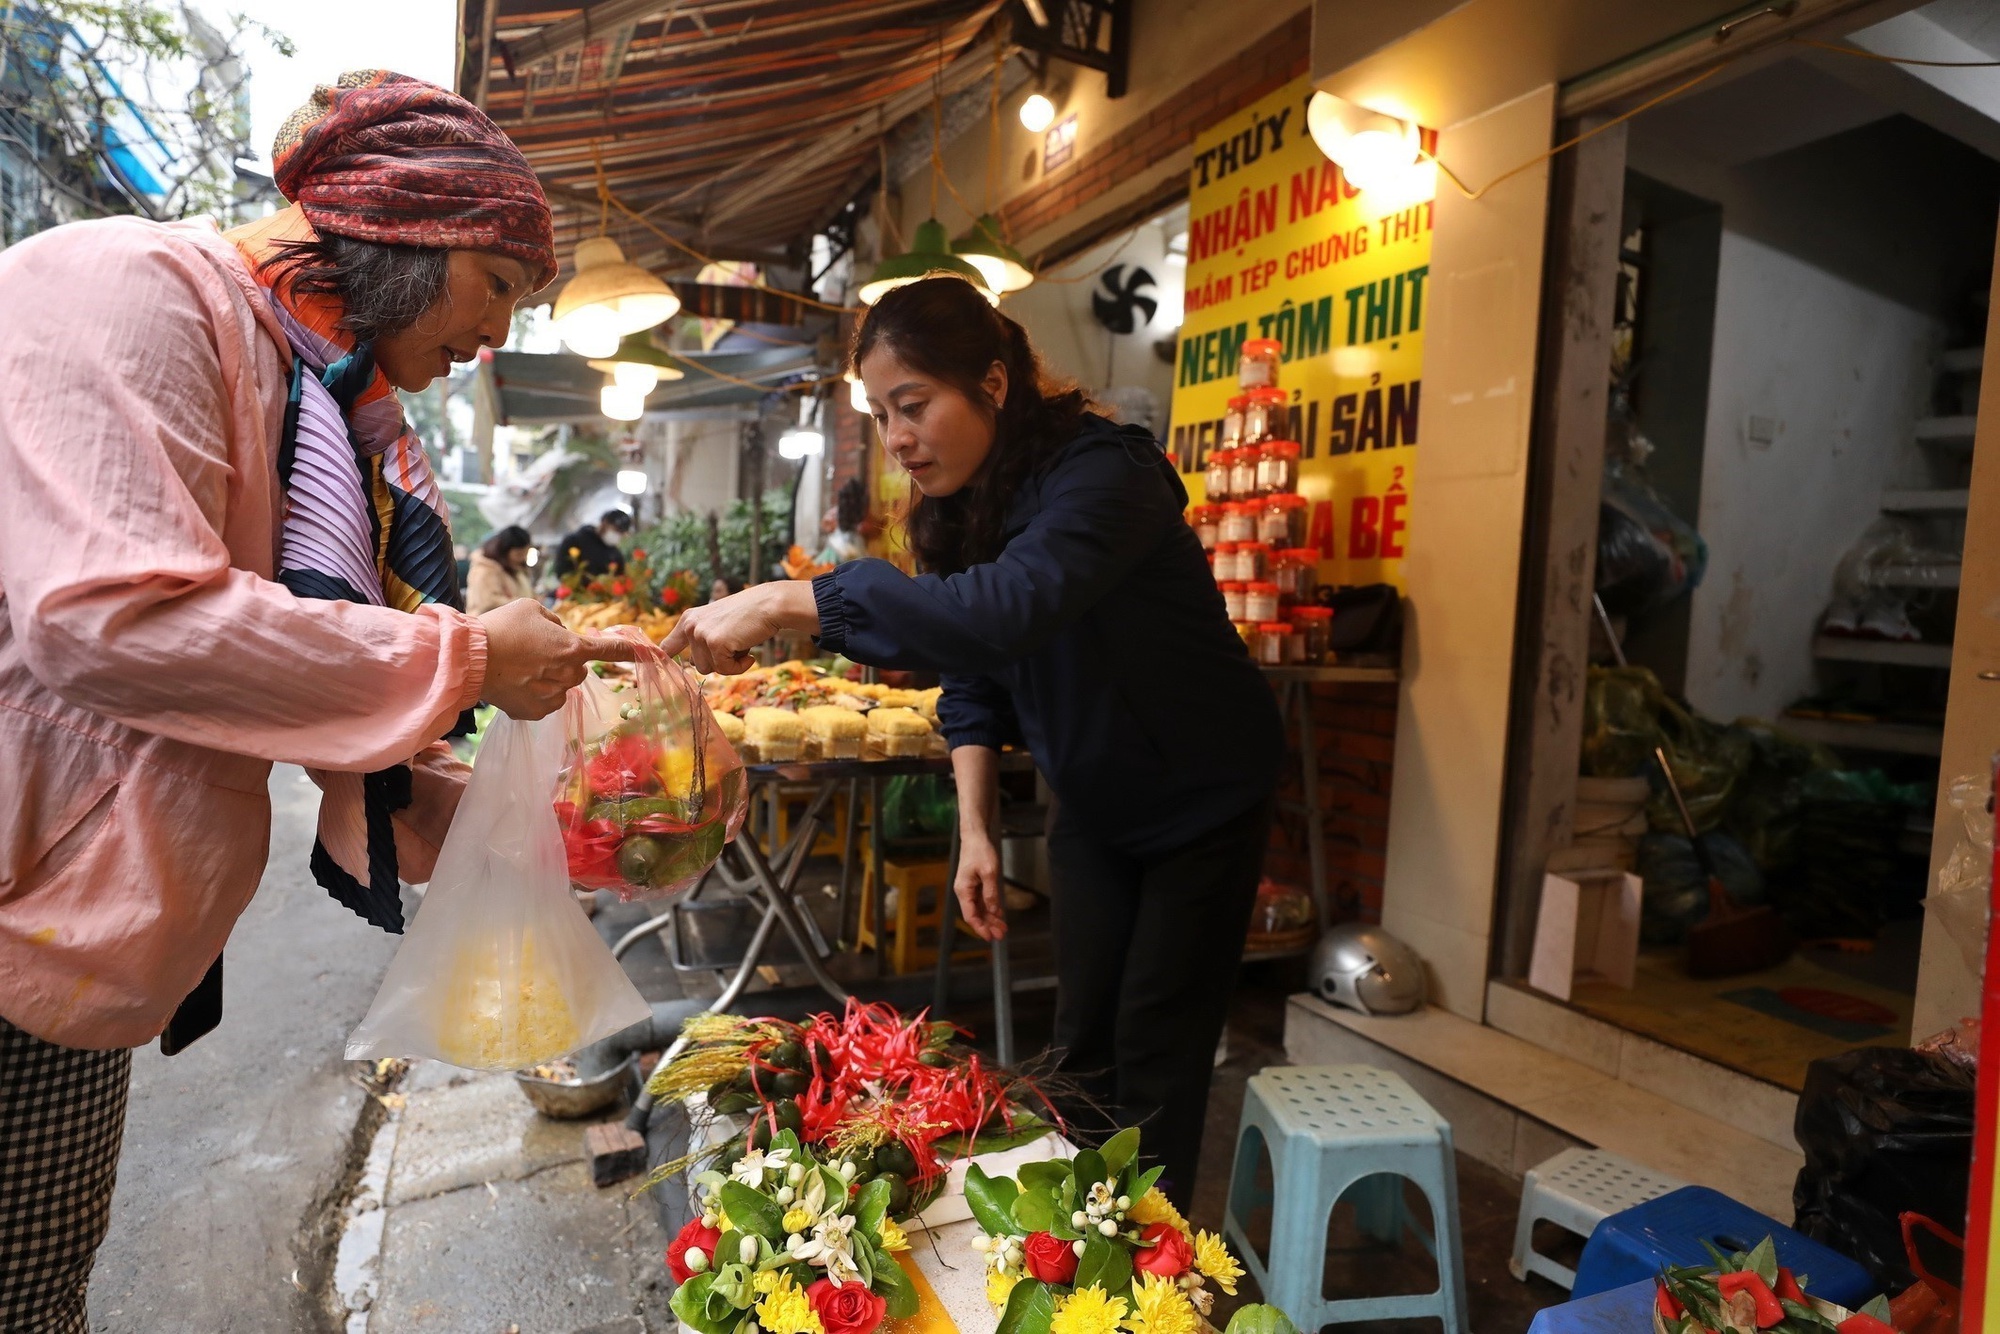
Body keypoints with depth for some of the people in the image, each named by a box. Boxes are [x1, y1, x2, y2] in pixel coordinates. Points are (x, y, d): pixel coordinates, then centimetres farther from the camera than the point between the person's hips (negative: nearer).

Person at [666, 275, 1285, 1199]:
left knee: (1155, 1069, 3)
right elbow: (974, 679, 1)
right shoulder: (961, 504, -4)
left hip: (1201, 804, -6)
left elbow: (1004, 610, -48)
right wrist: (975, 828, -9)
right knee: (1081, 1048, 13)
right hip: (1092, 806, 6)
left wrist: (788, 602, -48)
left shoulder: (1104, 474, -28)